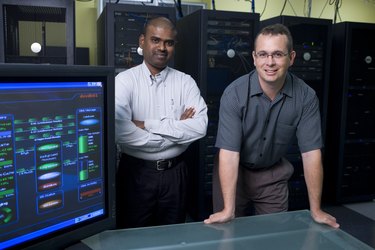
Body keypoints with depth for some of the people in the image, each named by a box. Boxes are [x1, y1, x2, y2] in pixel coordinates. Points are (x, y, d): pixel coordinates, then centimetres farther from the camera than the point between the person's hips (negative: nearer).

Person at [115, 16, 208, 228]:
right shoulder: (125, 80, -8)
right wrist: (176, 130, -16)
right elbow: (121, 132, -24)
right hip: (136, 173, -2)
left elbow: (200, 127, -15)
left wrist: (149, 125, -19)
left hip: (175, 173, 3)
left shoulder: (186, 82, 0)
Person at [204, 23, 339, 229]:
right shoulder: (234, 94, -23)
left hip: (273, 175, 2)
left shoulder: (305, 96, -16)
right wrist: (228, 210, -30)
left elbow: (311, 152, -14)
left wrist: (316, 210, -13)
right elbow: (229, 152, -26)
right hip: (235, 172, -1)